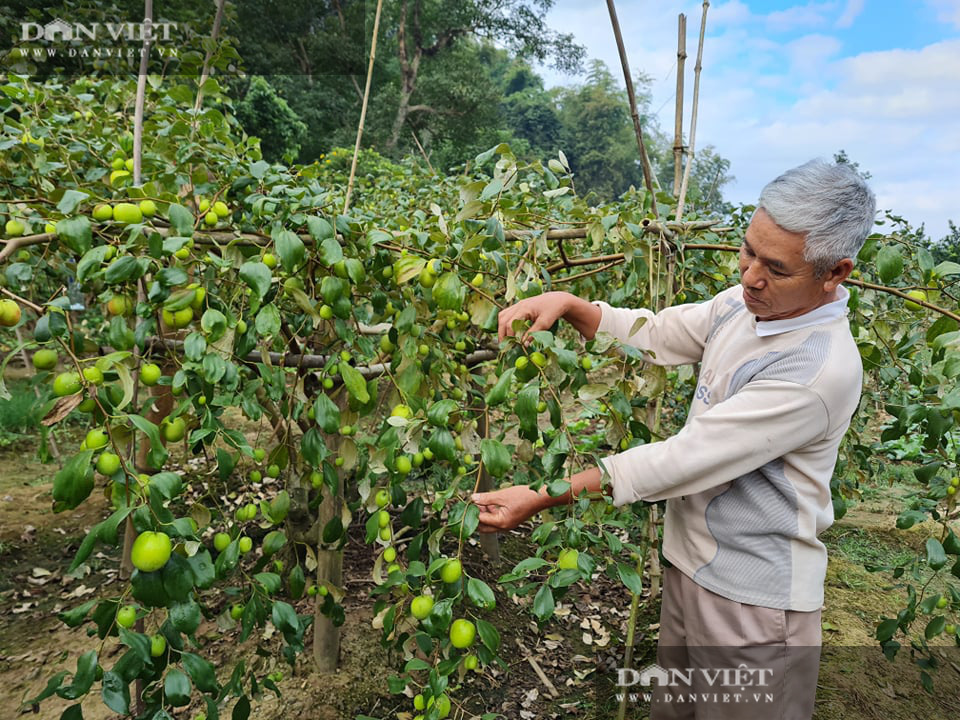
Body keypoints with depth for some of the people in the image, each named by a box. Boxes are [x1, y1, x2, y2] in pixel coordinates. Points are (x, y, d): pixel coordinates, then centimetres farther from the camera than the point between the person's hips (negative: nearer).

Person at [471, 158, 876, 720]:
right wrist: (567, 304, -12)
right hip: (691, 562, 8)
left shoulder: (822, 368, -29)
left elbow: (682, 461, -30)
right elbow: (653, 334, 7)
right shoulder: (746, 303, -3)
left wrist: (540, 499, -27)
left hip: (753, 602, -7)